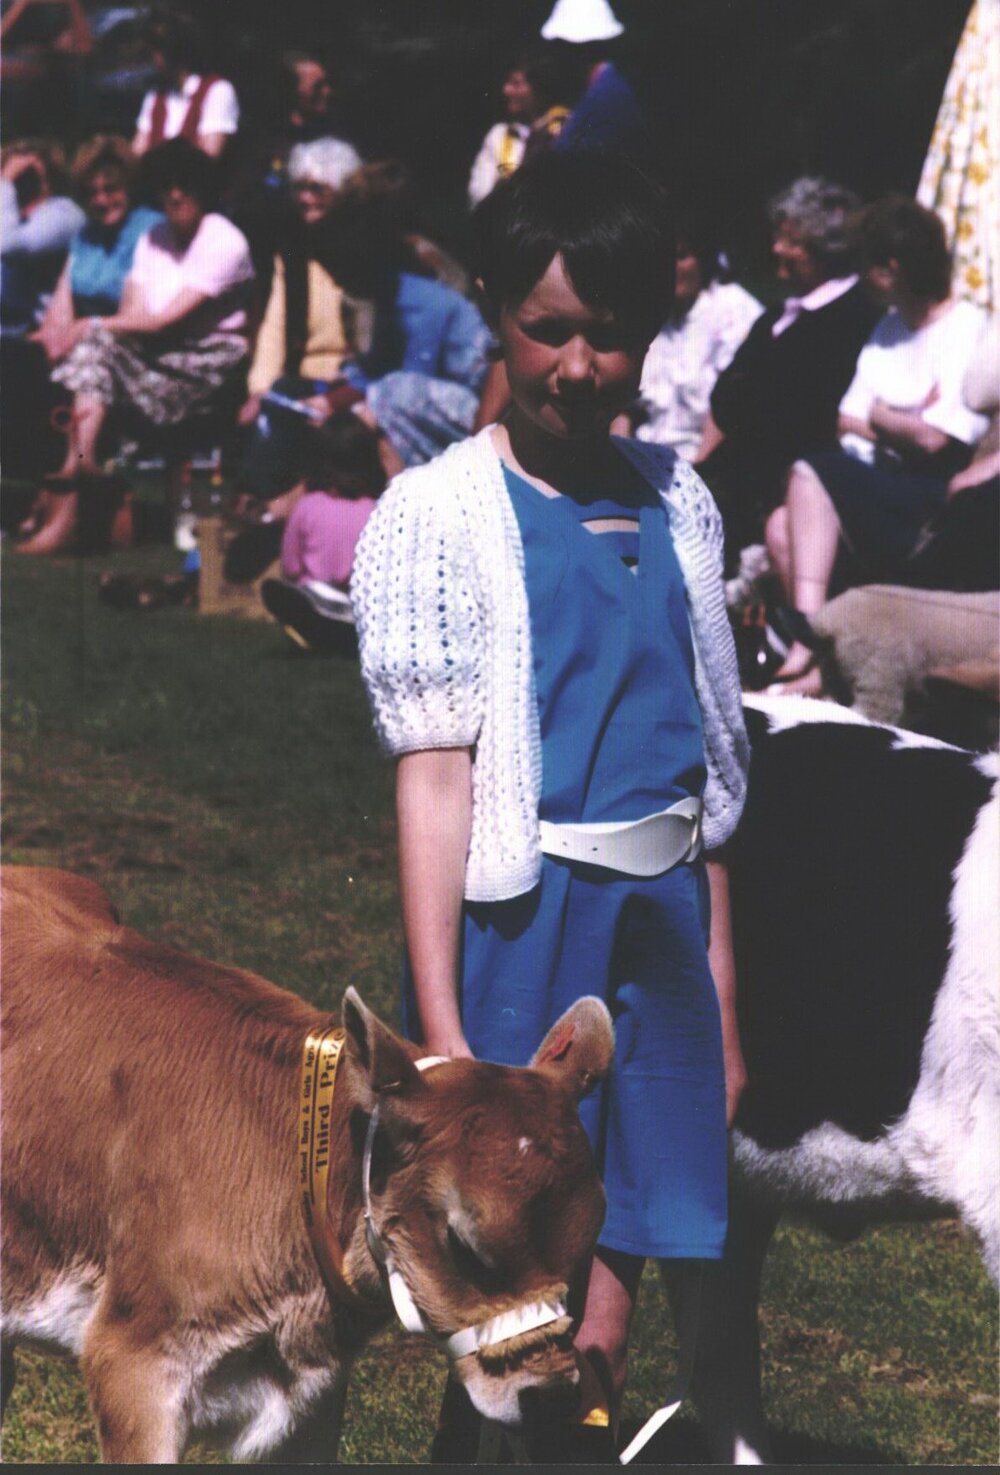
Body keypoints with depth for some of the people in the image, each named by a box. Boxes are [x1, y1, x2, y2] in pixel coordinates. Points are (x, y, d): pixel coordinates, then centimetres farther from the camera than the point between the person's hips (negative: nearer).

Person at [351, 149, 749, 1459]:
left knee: (607, 1327, 8)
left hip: (659, 931, 4)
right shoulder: (439, 516, -7)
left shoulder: (679, 509, 8)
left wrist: (724, 1003, 13)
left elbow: (701, 765, 12)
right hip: (517, 926, -4)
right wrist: (439, 1033, -16)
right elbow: (434, 774, -12)